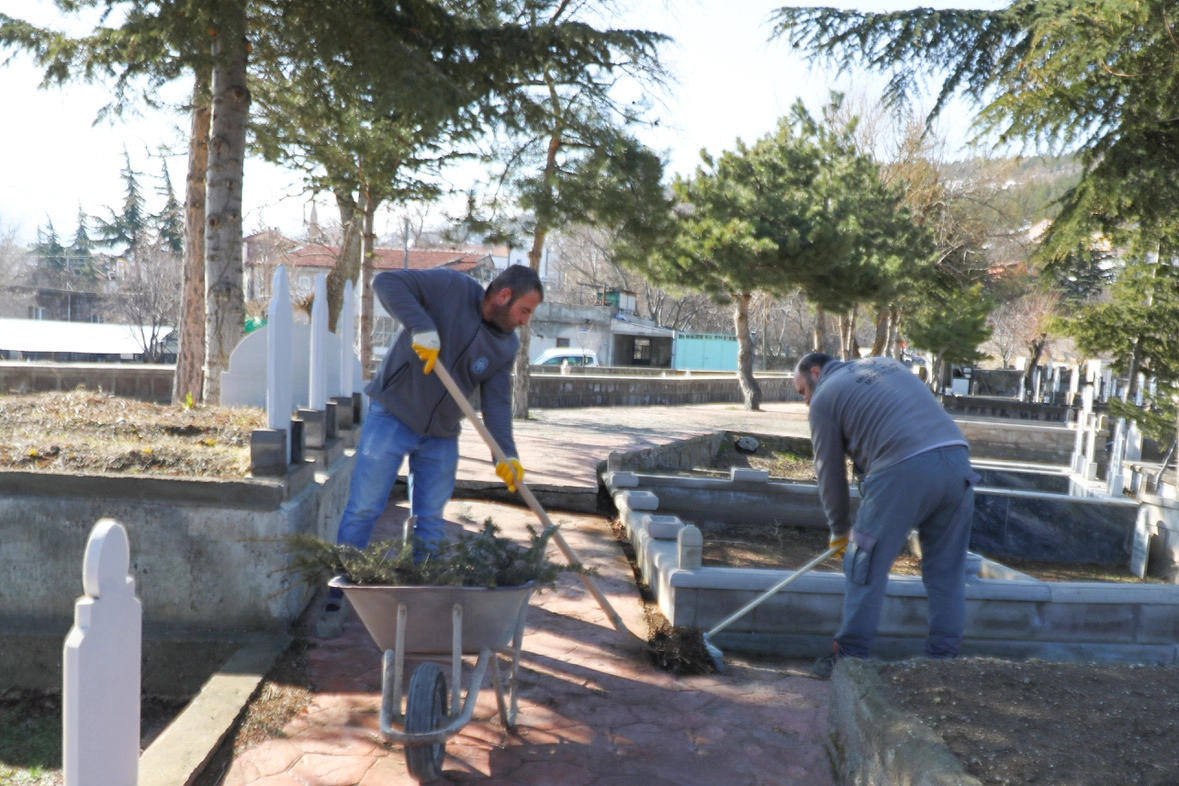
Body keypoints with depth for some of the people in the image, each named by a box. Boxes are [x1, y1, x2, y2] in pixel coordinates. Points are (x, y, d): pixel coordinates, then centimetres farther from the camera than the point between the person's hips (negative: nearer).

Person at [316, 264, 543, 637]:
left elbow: (496, 401, -5)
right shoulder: (450, 287, -14)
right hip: (392, 418, -5)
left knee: (431, 522, 8)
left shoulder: (506, 347, 1)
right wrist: (422, 326, -33)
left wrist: (506, 454, -19)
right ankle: (336, 599, 11)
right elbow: (386, 282, -20)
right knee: (362, 510, -1)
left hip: (442, 436, 5)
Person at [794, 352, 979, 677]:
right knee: (946, 572, 15)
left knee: (866, 567, 6)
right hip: (957, 458, 7)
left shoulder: (824, 398, 10)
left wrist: (839, 530, 25)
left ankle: (849, 658, 13)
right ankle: (943, 658, 21)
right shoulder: (885, 364, 29)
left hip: (903, 469, -6)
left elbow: (830, 472, 12)